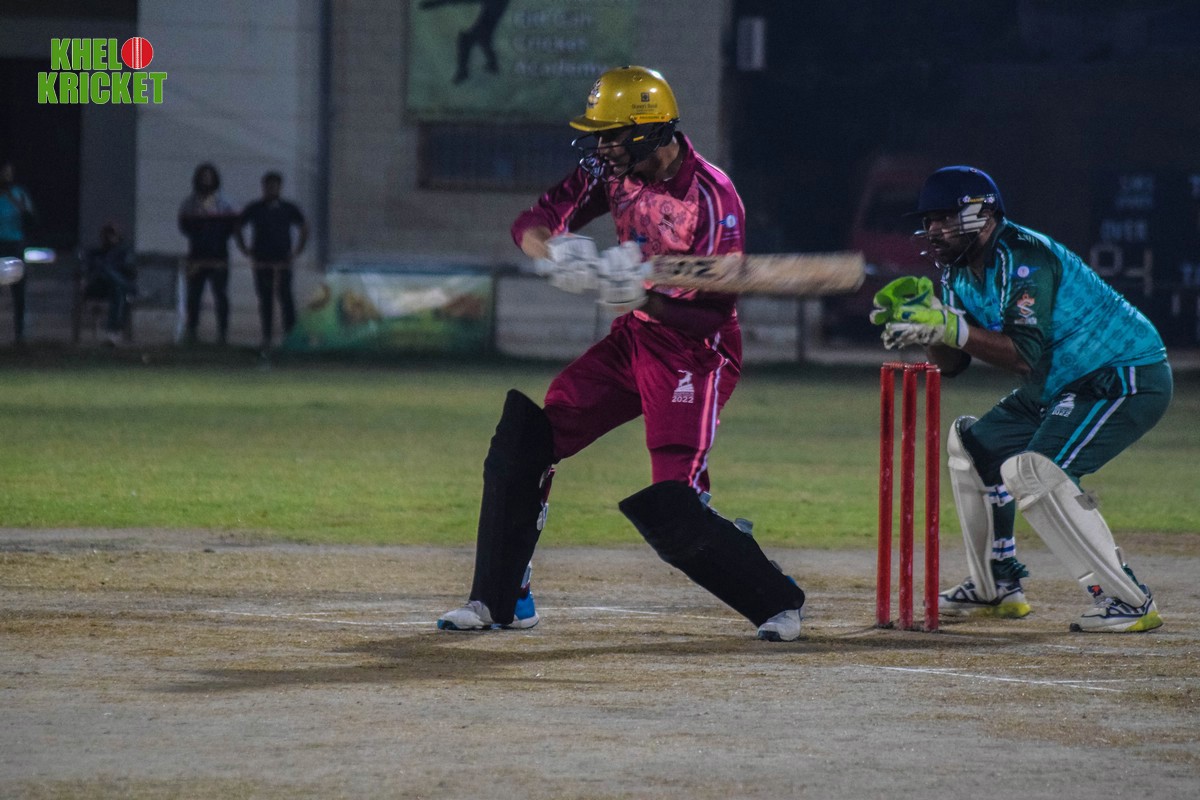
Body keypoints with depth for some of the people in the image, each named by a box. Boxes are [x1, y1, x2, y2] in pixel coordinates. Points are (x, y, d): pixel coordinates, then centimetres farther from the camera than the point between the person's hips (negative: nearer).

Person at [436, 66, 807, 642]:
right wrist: (553, 247, -27)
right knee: (519, 442, -3)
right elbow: (533, 223, -4)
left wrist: (646, 298, -38)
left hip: (694, 354, -7)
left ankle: (777, 599, 7)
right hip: (632, 339, 7)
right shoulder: (612, 171, -2)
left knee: (672, 517, -15)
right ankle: (500, 599, 8)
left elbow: (715, 313, -23)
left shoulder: (711, 198, -22)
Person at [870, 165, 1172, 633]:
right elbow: (951, 363, 5)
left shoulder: (1024, 258, -24)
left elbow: (1027, 356, -34)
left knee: (1033, 470, -27)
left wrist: (952, 327, -37)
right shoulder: (962, 270, 6)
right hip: (1061, 386, 11)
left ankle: (1128, 601, -25)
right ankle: (996, 589, 26)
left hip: (1128, 378, -11)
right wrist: (926, 312, -12)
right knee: (972, 442, 18)